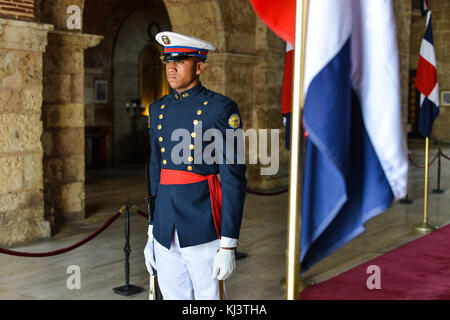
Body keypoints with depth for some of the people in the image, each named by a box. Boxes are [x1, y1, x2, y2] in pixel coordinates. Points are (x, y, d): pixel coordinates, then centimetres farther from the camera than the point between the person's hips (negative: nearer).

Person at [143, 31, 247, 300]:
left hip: (203, 231, -5)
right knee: (173, 296, 14)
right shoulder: (158, 109, 11)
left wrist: (228, 245, -13)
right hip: (166, 233, 6)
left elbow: (234, 179, -11)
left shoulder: (221, 109, -8)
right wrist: (152, 233, 15)